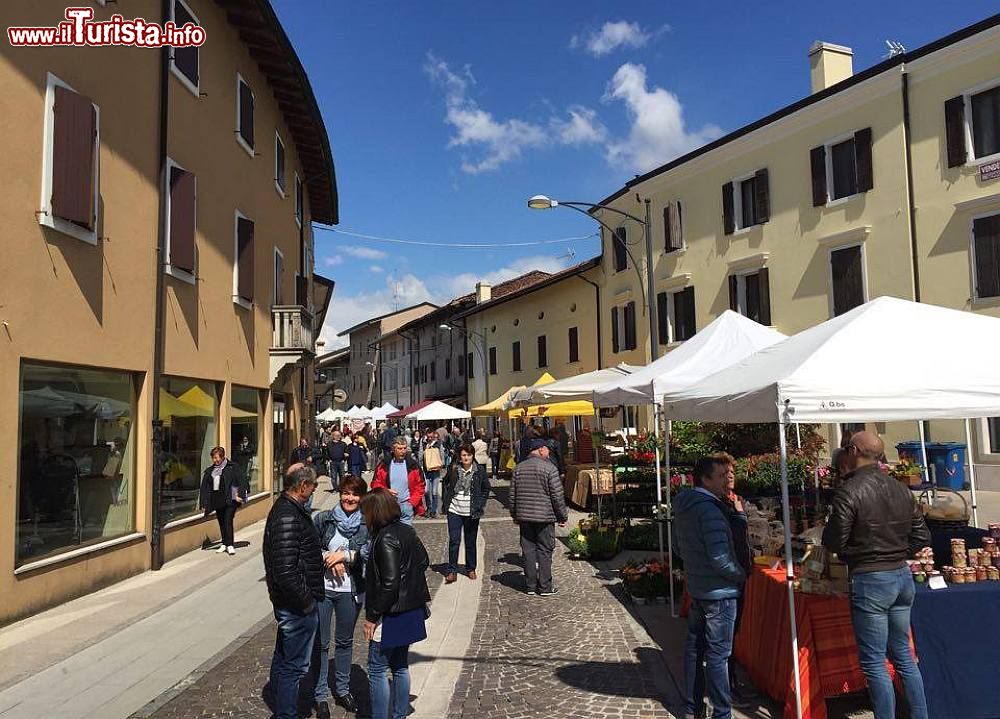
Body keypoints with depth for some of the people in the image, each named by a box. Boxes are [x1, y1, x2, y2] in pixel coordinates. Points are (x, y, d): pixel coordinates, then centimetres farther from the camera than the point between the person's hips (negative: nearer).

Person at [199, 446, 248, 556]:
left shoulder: (233, 467, -3)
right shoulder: (209, 470, 10)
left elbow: (242, 480, -6)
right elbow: (204, 486, 13)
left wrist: (240, 495, -13)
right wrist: (204, 503, 9)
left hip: (230, 500, -5)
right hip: (217, 501, 5)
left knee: (228, 521, -10)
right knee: (221, 522, 11)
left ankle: (230, 545, -5)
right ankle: (224, 544, 22)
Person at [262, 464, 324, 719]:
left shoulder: (284, 508, 8)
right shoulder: (288, 518, -26)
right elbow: (286, 571, -30)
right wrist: (306, 601, -19)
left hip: (287, 602, 11)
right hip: (296, 604, -11)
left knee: (284, 656, 27)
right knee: (294, 664, 4)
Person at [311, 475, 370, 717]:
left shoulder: (368, 525, -5)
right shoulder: (323, 519, -4)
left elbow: (370, 552, -14)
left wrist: (344, 555, -20)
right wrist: (329, 558, -15)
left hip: (351, 590, 1)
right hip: (321, 587, -1)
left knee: (345, 641, 17)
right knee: (321, 642, 7)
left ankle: (343, 690, 34)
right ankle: (321, 695, 23)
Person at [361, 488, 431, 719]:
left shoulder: (386, 539, -21)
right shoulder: (407, 531, 3)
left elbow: (389, 583, -24)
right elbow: (424, 561, 14)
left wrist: (372, 616, -17)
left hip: (391, 616, -9)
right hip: (411, 612, 9)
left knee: (377, 670, 5)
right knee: (400, 666, 19)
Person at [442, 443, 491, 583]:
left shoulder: (479, 470, -3)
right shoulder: (453, 469, -1)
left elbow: (486, 489, 8)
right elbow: (445, 484, 13)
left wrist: (480, 505, -1)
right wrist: (445, 502, 6)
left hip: (471, 512, 0)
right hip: (454, 510, 0)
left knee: (471, 542, 10)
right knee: (454, 540, -4)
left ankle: (471, 569, 25)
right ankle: (452, 571, 3)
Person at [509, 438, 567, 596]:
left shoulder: (518, 468, 6)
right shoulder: (549, 468, -9)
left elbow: (512, 495, 10)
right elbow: (557, 496, -9)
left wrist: (515, 515, 20)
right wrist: (562, 517, 0)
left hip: (524, 517, 4)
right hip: (545, 517, -4)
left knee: (528, 550, 9)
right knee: (544, 551, 4)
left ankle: (530, 586, 15)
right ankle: (545, 587, 8)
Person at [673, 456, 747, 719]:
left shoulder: (682, 508, 5)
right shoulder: (709, 509, -23)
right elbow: (719, 557, -26)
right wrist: (741, 575, -10)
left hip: (696, 588, 9)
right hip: (719, 592, -9)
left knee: (694, 647, 16)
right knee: (718, 655, 1)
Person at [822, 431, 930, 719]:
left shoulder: (849, 491, -17)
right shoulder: (901, 489, 5)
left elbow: (833, 542, -16)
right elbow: (921, 536, 10)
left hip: (870, 580, -7)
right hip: (903, 575, 7)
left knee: (874, 663, 3)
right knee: (903, 655, 19)